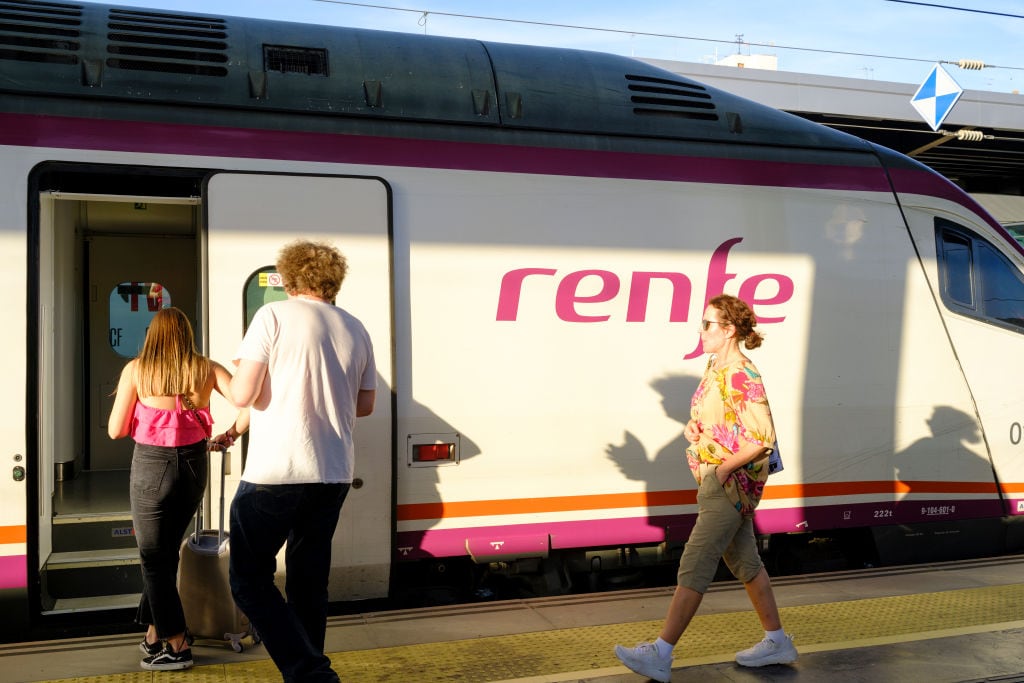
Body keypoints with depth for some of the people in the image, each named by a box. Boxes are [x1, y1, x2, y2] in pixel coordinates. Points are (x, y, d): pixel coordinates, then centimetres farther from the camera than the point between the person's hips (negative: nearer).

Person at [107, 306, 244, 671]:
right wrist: (230, 434, 7)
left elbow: (116, 430, -3)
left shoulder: (136, 370, -4)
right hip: (193, 464, 4)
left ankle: (176, 644, 11)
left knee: (153, 555, 9)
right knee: (168, 550, 20)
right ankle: (155, 632, 30)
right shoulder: (206, 369, 1)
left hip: (152, 464, -3)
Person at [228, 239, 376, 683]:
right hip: (333, 476, 6)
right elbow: (364, 406, 15)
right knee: (309, 579, 16)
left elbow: (242, 395, -12)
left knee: (249, 580, 4)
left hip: (275, 473, -6)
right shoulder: (355, 330, 9)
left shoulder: (274, 316, -6)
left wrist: (226, 377, 10)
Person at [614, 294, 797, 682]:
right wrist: (693, 429, 3)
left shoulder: (742, 376, -19)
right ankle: (777, 642, 30)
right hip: (716, 481, 10)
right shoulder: (715, 367, 10)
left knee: (694, 566, -9)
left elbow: (763, 437, -24)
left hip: (733, 482, -10)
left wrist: (724, 468, -20)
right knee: (744, 562, 17)